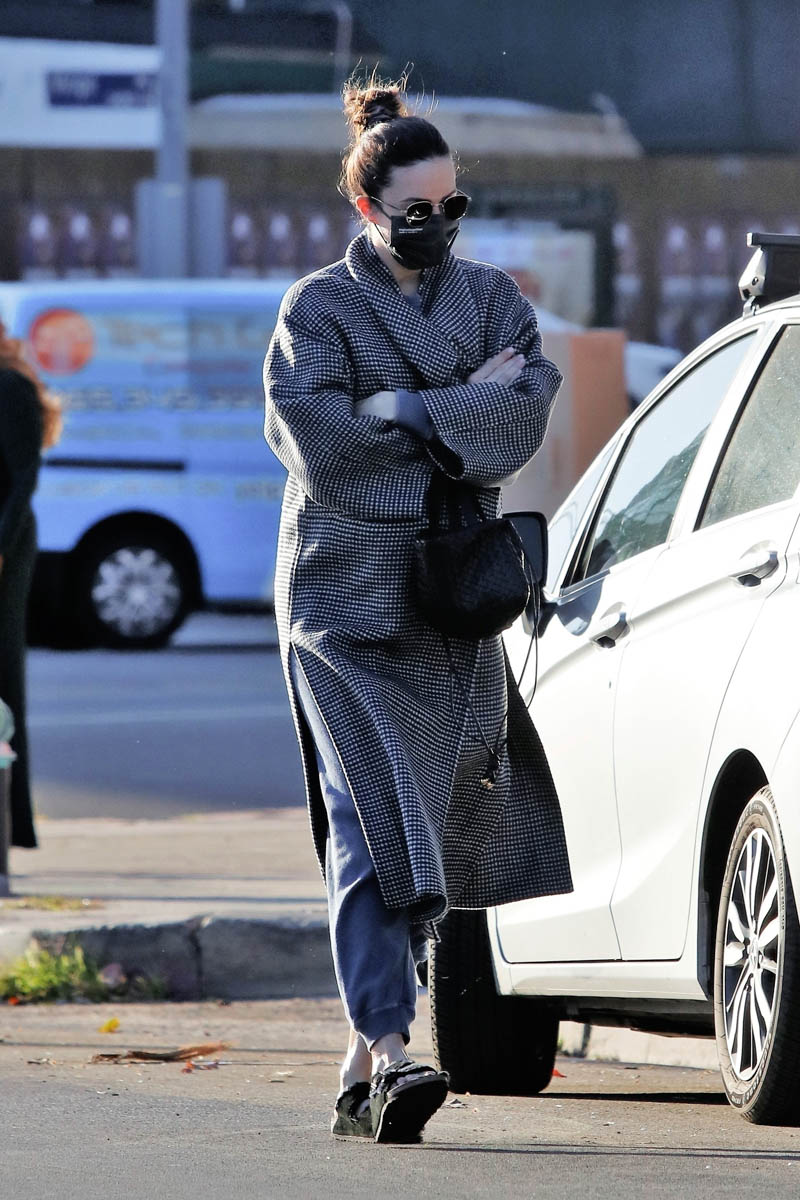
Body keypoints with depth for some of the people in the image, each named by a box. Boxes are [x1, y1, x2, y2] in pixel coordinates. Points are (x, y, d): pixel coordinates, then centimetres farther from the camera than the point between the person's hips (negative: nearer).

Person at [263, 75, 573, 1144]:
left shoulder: (494, 300, 13)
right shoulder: (316, 310, 2)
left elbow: (525, 421, -4)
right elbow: (318, 442, -12)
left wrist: (404, 414, -14)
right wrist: (467, 407, -7)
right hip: (344, 596, -4)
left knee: (435, 834, 2)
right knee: (373, 818, -16)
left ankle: (368, 1069, 10)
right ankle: (384, 1050, -24)